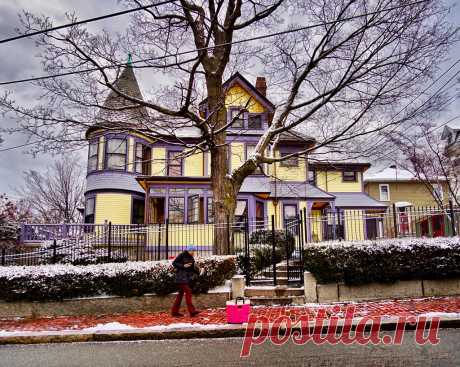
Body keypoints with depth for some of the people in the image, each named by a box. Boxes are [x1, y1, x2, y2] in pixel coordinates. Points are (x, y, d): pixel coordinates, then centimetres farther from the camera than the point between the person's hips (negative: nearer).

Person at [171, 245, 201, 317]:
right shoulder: (182, 255, -8)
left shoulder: (191, 258, 13)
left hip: (187, 278, 8)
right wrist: (183, 266, -19)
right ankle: (192, 311, -17)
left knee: (181, 293, 10)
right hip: (181, 277, -8)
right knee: (188, 292, -14)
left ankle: (174, 311, 16)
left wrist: (198, 271, -6)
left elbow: (192, 268, 13)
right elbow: (174, 263, -9)